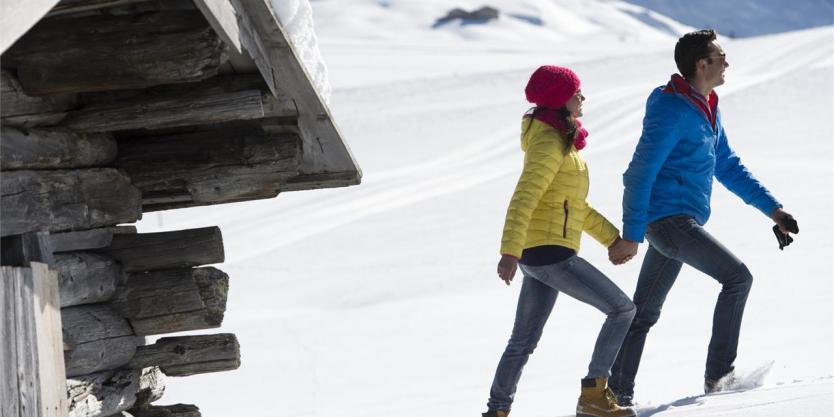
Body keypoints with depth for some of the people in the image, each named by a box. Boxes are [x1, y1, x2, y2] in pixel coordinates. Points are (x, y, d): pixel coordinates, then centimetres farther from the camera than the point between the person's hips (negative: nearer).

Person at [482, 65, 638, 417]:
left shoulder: (561, 141, 18)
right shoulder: (549, 144, -14)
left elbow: (573, 204, 25)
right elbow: (523, 199, -23)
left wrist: (611, 237, 24)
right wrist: (509, 251, -32)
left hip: (536, 255, 10)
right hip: (550, 252, -10)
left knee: (524, 341, 12)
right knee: (622, 309, -5)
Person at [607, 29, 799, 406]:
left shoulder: (708, 109, 14)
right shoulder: (673, 111, -17)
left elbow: (727, 166, 21)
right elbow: (640, 173, -18)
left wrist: (771, 208, 14)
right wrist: (631, 234, -20)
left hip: (677, 224, 10)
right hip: (670, 219, -10)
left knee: (644, 312, 10)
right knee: (737, 276, -12)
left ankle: (617, 393, 13)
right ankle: (718, 374, -10)